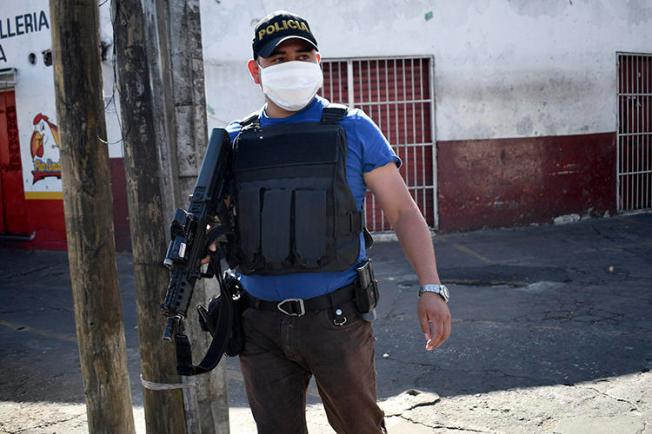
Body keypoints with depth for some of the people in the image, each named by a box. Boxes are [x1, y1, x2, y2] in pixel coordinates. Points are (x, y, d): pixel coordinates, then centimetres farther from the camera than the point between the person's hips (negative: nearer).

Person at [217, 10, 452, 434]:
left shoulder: (352, 129, -1)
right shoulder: (236, 142, 7)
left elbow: (404, 212, -2)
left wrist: (432, 288, -12)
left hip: (334, 316, -2)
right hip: (261, 324, 3)